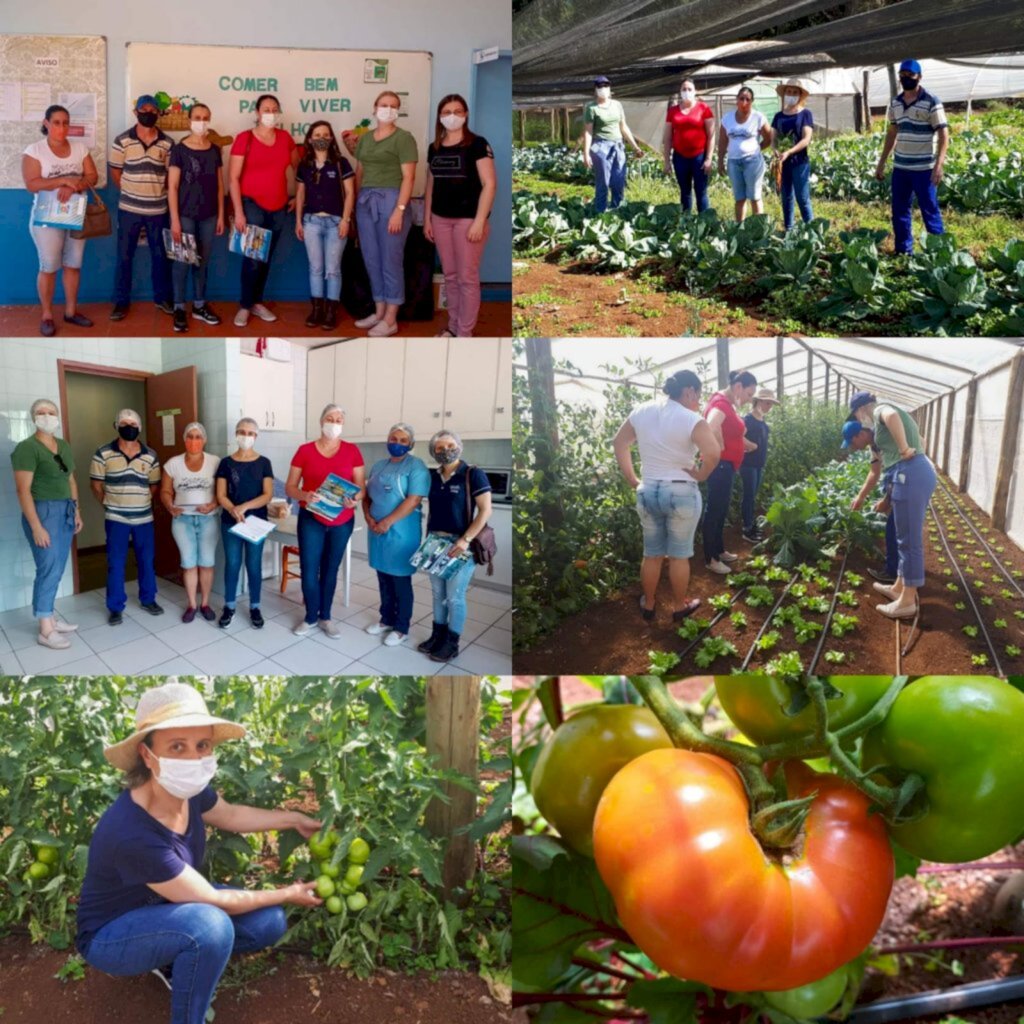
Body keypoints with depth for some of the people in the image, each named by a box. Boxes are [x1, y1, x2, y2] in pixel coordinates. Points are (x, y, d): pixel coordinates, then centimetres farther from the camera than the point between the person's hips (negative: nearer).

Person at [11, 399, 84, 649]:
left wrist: (76, 511, 14)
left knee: (57, 569, 11)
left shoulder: (64, 446, 12)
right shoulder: (27, 448, -12)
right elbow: (23, 490, -16)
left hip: (65, 512, 7)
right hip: (43, 512, -7)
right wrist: (36, 526, -19)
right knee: (49, 569, -5)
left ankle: (49, 617, 23)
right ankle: (45, 631, 3)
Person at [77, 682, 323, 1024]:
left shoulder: (187, 789, -18)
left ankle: (174, 962, 15)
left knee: (269, 922, -4)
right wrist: (288, 894, -12)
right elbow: (216, 901, -26)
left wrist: (296, 819, 10)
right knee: (211, 923, -34)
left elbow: (229, 815, 8)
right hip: (111, 935, -7)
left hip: (164, 908, 7)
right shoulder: (133, 835, -39)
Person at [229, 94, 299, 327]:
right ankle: (245, 306, 7)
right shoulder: (244, 138, -7)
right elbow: (233, 178, -9)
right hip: (252, 206, -4)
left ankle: (257, 302, 23)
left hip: (279, 208, 4)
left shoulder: (285, 137, 5)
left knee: (267, 258, 11)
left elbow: (298, 167, 21)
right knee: (252, 258, -7)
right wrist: (238, 212, -14)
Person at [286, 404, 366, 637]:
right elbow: (289, 487, -2)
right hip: (311, 519, -1)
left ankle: (325, 617, 25)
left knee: (331, 569, 11)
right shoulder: (305, 450, -3)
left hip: (342, 521, 1)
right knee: (309, 570, -1)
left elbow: (362, 487, 0)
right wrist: (304, 495, -22)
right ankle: (310, 617, 18)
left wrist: (355, 499, -22)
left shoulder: (352, 451, -1)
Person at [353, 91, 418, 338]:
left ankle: (391, 319, 2)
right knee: (372, 260, 8)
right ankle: (379, 312, 19)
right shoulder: (365, 138, 15)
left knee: (390, 260, -3)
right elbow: (359, 173, 17)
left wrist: (399, 209, -17)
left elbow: (408, 177, -9)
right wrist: (354, 203, 7)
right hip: (366, 201, 6)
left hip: (390, 200, -6)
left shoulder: (403, 138, -2)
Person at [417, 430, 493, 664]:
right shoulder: (432, 476, 7)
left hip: (460, 544, -5)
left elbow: (485, 510, -13)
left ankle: (452, 644, 14)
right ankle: (437, 635, 28)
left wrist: (465, 540, -19)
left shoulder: (473, 474, -9)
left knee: (454, 597, 2)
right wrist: (427, 537, 7)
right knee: (438, 593, 14)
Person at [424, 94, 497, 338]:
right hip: (441, 219, 6)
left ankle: (465, 333, 4)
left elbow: (490, 184, -11)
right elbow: (430, 186, 18)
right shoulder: (434, 148, 11)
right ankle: (453, 326, 22)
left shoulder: (477, 144, -6)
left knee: (467, 277, -2)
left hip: (468, 218, -6)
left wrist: (479, 221, -17)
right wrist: (427, 219, 13)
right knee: (450, 275, 11)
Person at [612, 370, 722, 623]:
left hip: (647, 492, 5)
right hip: (682, 494, -4)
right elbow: (713, 453, -28)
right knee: (679, 555, 10)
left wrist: (631, 479, 14)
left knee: (652, 554, 17)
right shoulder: (691, 419, -15)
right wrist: (700, 475, -11)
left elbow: (619, 443, 12)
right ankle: (680, 607, 24)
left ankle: (648, 605, 29)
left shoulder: (641, 412, 3)